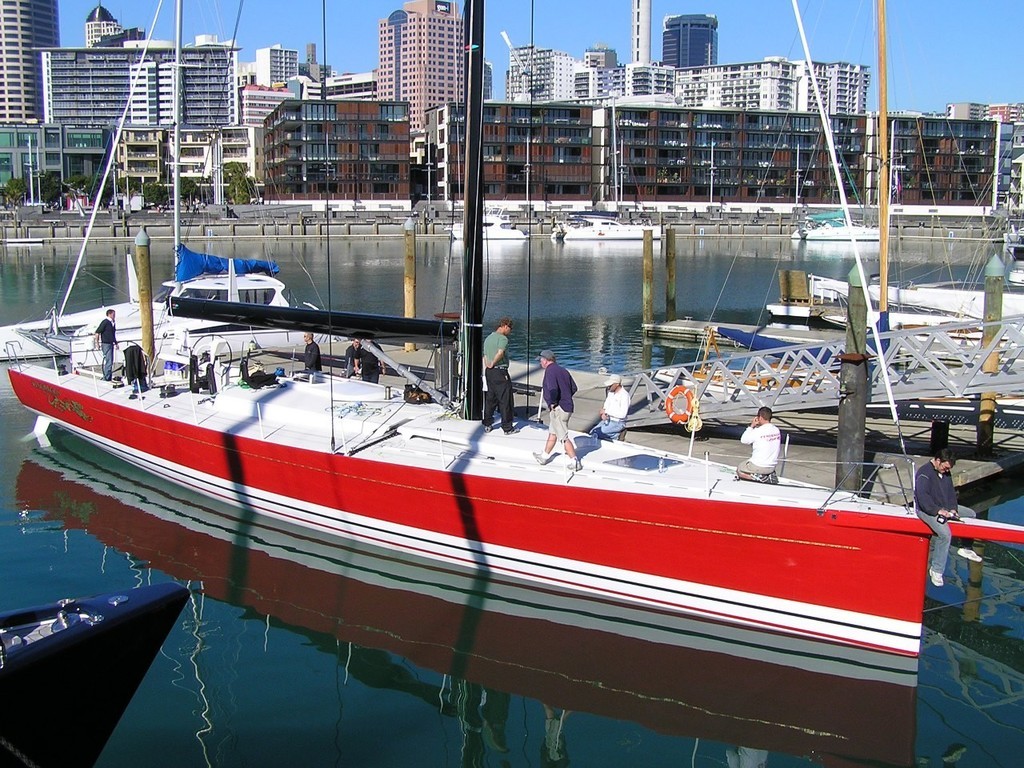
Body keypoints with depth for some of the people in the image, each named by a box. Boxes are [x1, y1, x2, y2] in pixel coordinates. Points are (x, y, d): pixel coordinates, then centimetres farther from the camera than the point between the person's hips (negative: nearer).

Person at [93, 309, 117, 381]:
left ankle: (106, 377, 21)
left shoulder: (112, 323, 13)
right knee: (108, 361, -11)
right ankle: (107, 378, -8)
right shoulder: (105, 322, -12)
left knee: (110, 361, 13)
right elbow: (97, 333, -14)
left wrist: (116, 343, 21)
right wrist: (97, 344, -14)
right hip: (106, 344, -9)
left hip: (111, 344, 9)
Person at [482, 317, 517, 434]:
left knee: (490, 399, 15)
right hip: (500, 372, -8)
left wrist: (488, 368, 17)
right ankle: (507, 428, 2)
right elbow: (500, 353, -28)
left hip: (489, 372, 8)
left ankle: (487, 425, 19)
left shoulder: (488, 338, 16)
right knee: (506, 401, -2)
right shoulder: (503, 338, -12)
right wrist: (493, 364, -13)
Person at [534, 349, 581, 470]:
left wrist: (553, 403, -16)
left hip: (558, 409, -10)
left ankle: (575, 462, -5)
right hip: (567, 407, 10)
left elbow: (553, 389, -29)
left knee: (564, 437, -5)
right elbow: (574, 388, 17)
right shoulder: (563, 370, 14)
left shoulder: (550, 371, -14)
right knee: (552, 433, 22)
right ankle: (544, 457, 34)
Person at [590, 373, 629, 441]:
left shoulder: (624, 395, -15)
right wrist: (603, 414, -7)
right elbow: (605, 407, 16)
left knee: (595, 433, -24)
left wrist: (606, 411, -15)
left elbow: (622, 414, -22)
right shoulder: (610, 393, 11)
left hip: (618, 423, -9)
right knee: (591, 433, -11)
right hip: (607, 420, 9)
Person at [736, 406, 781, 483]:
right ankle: (770, 474, 8)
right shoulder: (777, 430, -2)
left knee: (739, 471, 19)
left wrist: (751, 426, -1)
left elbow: (743, 440, -7)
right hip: (772, 466, 6)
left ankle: (757, 477, -5)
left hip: (758, 467, -6)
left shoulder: (757, 431, -21)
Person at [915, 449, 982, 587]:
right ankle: (936, 570, -21)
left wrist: (953, 509, -4)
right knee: (945, 534, -28)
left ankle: (965, 548, 19)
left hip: (944, 507, 9)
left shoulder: (946, 473, 9)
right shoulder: (924, 473, -19)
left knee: (970, 514, 12)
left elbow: (951, 492, 12)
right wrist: (938, 511, -30)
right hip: (927, 510, -9)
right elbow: (923, 497, -26)